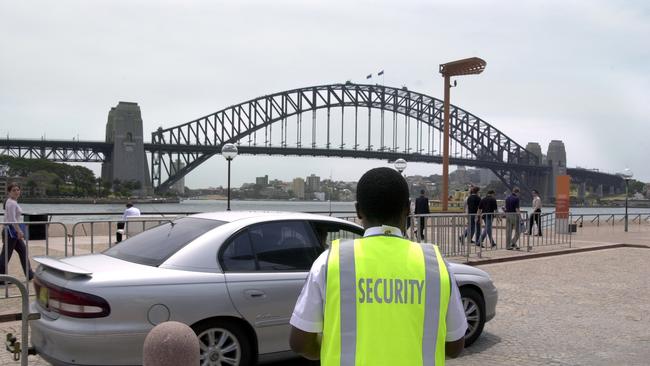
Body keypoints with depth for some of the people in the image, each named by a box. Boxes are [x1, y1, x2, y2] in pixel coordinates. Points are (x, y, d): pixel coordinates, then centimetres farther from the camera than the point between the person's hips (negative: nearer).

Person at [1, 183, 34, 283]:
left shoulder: (13, 202, 14)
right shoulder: (11, 203, -15)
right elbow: (12, 219, -23)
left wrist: (19, 231, 22)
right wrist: (19, 231, -25)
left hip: (14, 231, 10)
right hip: (11, 231, -10)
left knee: (23, 251, 13)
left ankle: (29, 274, 19)